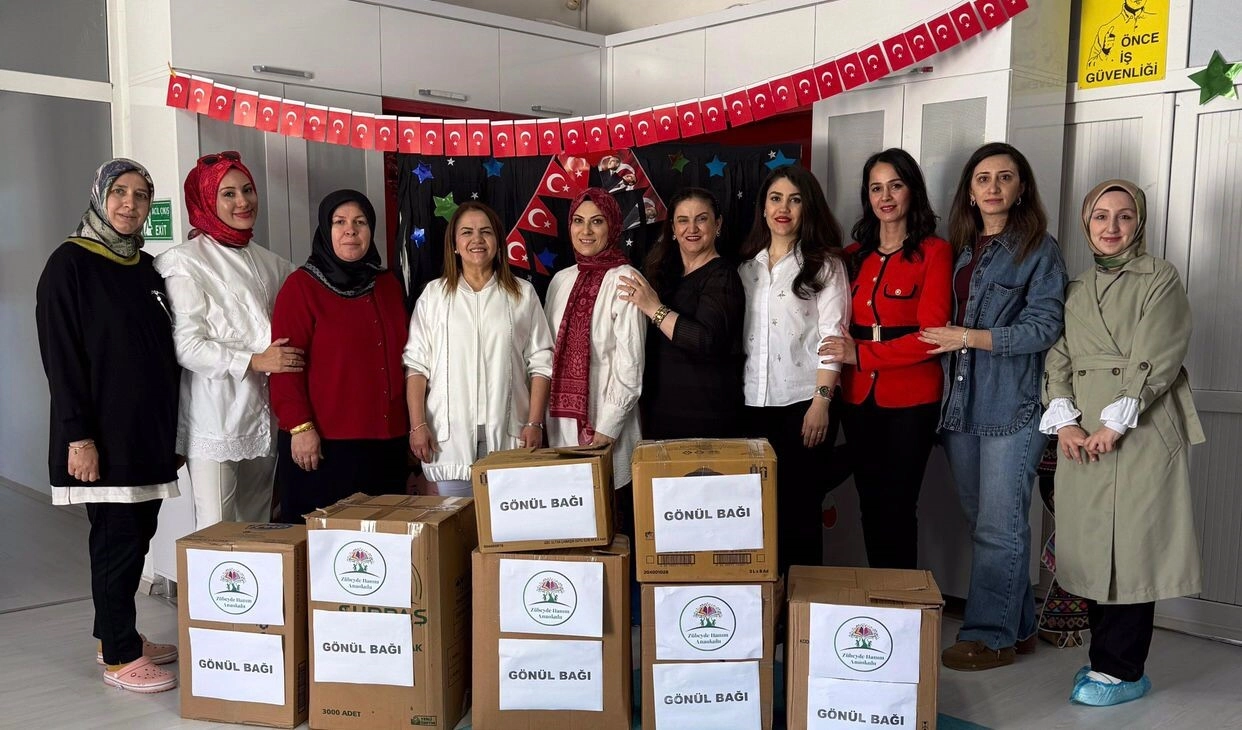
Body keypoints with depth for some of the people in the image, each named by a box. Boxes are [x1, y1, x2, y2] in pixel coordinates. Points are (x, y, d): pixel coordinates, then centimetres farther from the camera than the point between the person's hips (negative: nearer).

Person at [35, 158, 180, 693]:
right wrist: (78, 436, -17)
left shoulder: (147, 268, 13)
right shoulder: (70, 264, -6)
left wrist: (168, 425, 15)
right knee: (117, 538, -2)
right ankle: (119, 657, 10)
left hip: (149, 430, 7)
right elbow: (61, 357, -12)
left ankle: (117, 635, 25)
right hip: (104, 434, -6)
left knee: (138, 534, 10)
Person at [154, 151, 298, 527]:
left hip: (264, 420, 6)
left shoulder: (267, 262, 14)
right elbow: (185, 345, -13)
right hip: (215, 422, -6)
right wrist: (254, 361, -19)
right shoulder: (185, 262, -5)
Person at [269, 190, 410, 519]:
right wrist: (299, 426, -15)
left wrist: (407, 424, 17)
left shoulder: (387, 284, 14)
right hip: (324, 444, -5)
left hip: (386, 441, 5)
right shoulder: (301, 286, -3)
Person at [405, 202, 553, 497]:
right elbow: (416, 365, 6)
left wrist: (534, 423, -2)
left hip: (507, 434, 0)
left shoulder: (522, 293, 7)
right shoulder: (434, 294, 8)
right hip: (449, 437, 0)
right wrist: (417, 425, -2)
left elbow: (540, 363, 5)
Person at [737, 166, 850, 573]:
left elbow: (832, 337, -6)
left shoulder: (825, 264, 2)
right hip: (753, 403, 4)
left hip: (802, 402, -4)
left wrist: (821, 402, -14)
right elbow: (735, 336, 14)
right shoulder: (747, 265, 15)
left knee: (800, 508, 0)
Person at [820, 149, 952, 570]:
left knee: (898, 507, 1)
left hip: (911, 401, -5)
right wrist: (841, 349, -2)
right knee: (870, 504, 12)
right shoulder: (853, 255, 12)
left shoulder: (934, 252, -5)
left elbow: (931, 335, -12)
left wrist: (860, 354, -14)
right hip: (859, 398, 5)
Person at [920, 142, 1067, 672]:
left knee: (999, 528, -3)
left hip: (1012, 407, -6)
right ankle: (1016, 627, 24)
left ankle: (991, 636, 8)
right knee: (982, 524, 12)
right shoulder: (961, 247, 16)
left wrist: (967, 338, -11)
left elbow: (1045, 327, -10)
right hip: (962, 405, 6)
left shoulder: (1039, 249, -2)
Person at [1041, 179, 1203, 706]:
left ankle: (1120, 671, 5)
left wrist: (1116, 423, -14)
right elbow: (1058, 360, 11)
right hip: (1082, 439, 5)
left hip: (1143, 433, -5)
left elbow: (1156, 359, -8)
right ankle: (1107, 657, 19)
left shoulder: (1160, 278, 2)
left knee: (1132, 549, -4)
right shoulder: (1074, 289, 17)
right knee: (1090, 548, 6)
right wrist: (1065, 421, -4)